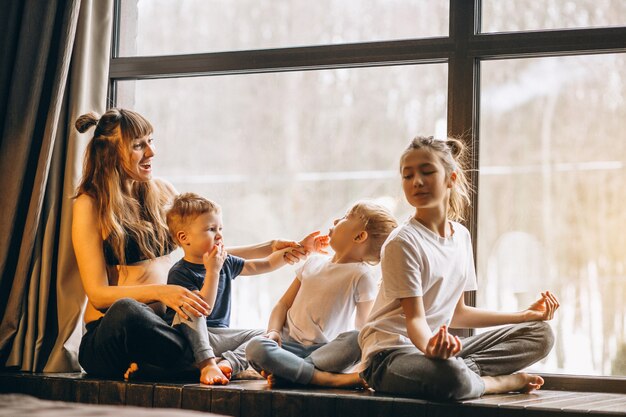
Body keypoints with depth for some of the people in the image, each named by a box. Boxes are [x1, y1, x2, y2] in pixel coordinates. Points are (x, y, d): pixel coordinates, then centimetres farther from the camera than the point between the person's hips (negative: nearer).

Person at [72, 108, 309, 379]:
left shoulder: (161, 192, 11)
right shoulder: (89, 204, -5)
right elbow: (97, 294, -12)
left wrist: (269, 249, 6)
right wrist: (159, 292, -27)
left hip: (162, 326, 5)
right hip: (110, 335, -4)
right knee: (126, 309, -42)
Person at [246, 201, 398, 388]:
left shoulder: (362, 275, 1)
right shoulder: (314, 262, 17)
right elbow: (283, 304, 18)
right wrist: (273, 331, -2)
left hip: (326, 350, -3)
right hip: (289, 344, 3)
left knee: (356, 339, -35)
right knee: (256, 347, -30)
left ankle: (285, 372, -31)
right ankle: (334, 379, -31)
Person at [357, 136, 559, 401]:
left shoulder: (461, 236, 10)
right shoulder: (403, 242, -14)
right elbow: (415, 317, -18)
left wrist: (526, 315, 17)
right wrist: (430, 347, -42)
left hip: (442, 346, 8)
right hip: (391, 353, -8)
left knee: (541, 334, 3)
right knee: (450, 377, -43)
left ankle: (469, 370, -17)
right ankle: (499, 382, -10)